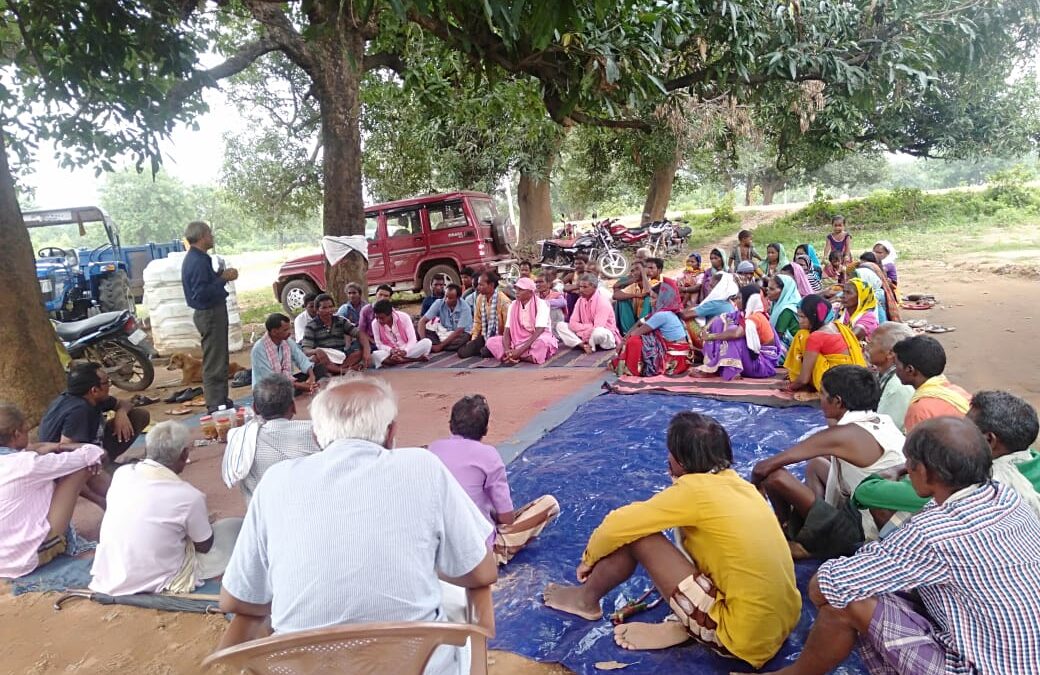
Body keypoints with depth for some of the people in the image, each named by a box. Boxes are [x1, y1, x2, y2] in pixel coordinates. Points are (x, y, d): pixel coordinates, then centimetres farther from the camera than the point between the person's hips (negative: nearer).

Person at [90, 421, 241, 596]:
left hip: (105, 580, 6)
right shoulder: (188, 496, -21)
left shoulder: (121, 473, -7)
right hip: (154, 585, -6)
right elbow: (205, 547, -2)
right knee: (235, 527, 4)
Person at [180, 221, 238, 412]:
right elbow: (201, 294, -26)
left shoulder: (197, 258, 12)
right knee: (214, 362, -6)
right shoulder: (197, 262, -21)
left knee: (218, 360, 17)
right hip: (210, 313, -11)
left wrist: (221, 275, 7)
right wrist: (223, 279, -22)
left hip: (211, 312, 11)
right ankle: (216, 406, -1)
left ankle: (220, 401, 26)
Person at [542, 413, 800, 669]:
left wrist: (589, 559, 10)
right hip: (782, 622, 8)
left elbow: (618, 525, -8)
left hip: (748, 638, -8)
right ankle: (686, 624, 9)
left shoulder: (695, 490, -15)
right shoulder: (735, 482, 7)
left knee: (635, 535, -5)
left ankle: (587, 600, 20)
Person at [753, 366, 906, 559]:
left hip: (867, 535, -9)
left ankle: (790, 534, 13)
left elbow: (763, 467, -16)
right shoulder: (884, 422, 2)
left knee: (776, 476, -15)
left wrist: (754, 488, 3)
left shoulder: (842, 435, -20)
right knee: (815, 464, 23)